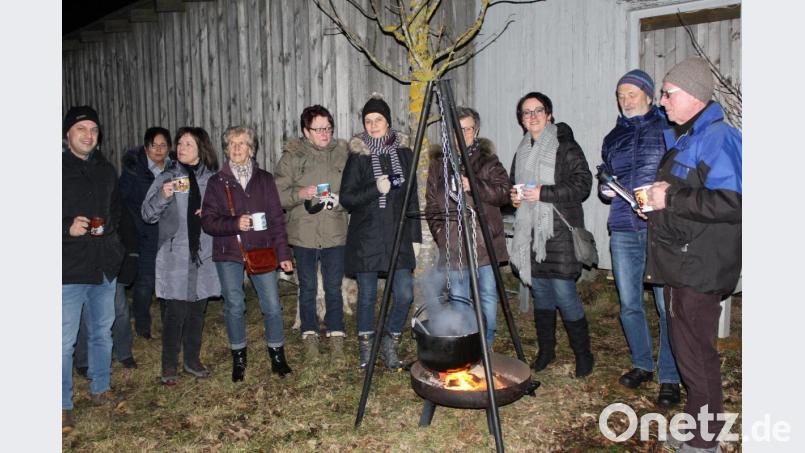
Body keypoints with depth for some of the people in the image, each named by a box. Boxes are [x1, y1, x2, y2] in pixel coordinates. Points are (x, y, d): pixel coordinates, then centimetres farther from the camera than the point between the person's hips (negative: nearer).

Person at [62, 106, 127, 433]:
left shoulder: (106, 170, 11)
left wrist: (109, 227, 6)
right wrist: (68, 227, -20)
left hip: (104, 265, 6)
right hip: (70, 267, -5)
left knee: (102, 332, 16)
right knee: (65, 340, -1)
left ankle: (100, 389, 33)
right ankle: (63, 404, 14)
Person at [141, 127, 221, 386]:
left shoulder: (212, 178, 4)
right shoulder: (167, 178, -1)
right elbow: (148, 214, -4)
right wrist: (163, 196, -22)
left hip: (203, 253, 3)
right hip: (175, 255, -2)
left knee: (198, 309, 11)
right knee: (176, 311, -3)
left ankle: (192, 359, 27)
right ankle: (169, 366, 12)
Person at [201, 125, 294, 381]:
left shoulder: (264, 179, 6)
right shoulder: (217, 182, 4)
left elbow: (277, 218, 4)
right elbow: (208, 221, -1)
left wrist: (283, 253, -1)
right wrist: (235, 224, -19)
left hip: (261, 251, 0)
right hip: (228, 254, 0)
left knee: (272, 306, -2)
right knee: (234, 307, 6)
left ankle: (277, 355, 18)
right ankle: (239, 357, 25)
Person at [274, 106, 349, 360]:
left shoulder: (342, 153, 3)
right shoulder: (292, 156, -1)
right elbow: (277, 195, -2)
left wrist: (340, 200, -13)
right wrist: (300, 194, -19)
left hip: (335, 234, 1)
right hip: (303, 234, -1)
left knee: (334, 288, 7)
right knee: (308, 288, 11)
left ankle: (336, 337, 21)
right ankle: (310, 335, 26)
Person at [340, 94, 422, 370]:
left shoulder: (404, 153, 6)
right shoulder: (358, 156, -2)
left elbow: (412, 198, 8)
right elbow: (346, 198, -4)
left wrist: (415, 236, 5)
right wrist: (376, 189, -19)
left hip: (398, 236, 2)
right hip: (365, 238, -2)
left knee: (405, 294, -3)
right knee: (367, 295, 6)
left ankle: (390, 343, 20)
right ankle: (366, 347, 26)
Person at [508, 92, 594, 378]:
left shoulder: (565, 146, -4)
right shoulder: (522, 151, 17)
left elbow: (583, 184, -12)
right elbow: (514, 184, 29)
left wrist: (544, 192, -19)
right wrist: (513, 195, 6)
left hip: (559, 231, -6)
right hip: (530, 231, 7)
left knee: (564, 292, -9)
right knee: (539, 292, 11)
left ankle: (583, 355, 8)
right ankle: (546, 350, 25)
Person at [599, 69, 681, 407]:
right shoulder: (613, 138, 17)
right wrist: (605, 190, 2)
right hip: (623, 229, 5)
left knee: (667, 305, -4)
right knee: (629, 304, 10)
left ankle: (669, 377, 10)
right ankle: (642, 365, 28)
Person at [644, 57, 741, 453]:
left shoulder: (718, 138, -15)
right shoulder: (680, 138, 17)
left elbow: (732, 202, -25)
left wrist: (671, 199, -20)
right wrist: (656, 199, 9)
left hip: (699, 267, -10)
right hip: (677, 262, 10)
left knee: (695, 350, -2)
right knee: (685, 344, 18)